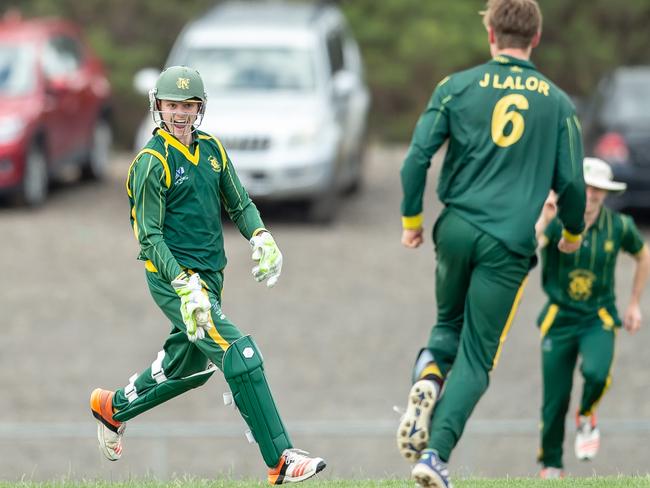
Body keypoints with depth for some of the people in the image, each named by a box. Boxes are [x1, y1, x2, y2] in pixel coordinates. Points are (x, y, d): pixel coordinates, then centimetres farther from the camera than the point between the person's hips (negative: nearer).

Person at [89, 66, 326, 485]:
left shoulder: (211, 149, 9)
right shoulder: (152, 163, -11)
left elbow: (238, 203, 15)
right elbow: (150, 237, -13)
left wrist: (261, 237, -6)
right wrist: (183, 285, -24)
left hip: (209, 275, 8)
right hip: (172, 277, -8)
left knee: (190, 367, 20)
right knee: (240, 355, -18)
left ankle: (113, 406, 43)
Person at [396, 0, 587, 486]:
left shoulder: (457, 87, 3)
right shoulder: (558, 103, 3)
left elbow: (417, 158, -3)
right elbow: (571, 182, 3)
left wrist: (411, 219, 11)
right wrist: (573, 232, 23)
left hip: (456, 228, 1)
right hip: (509, 245, -1)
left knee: (450, 324, 25)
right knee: (477, 356, 2)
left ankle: (428, 376, -8)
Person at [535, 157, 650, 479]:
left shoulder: (618, 226, -5)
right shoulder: (555, 220, -12)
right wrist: (544, 219, -43)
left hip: (599, 318, 0)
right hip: (559, 317, 0)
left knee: (596, 372, -29)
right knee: (555, 399, 1)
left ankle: (587, 417, 5)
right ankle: (550, 465, 24)